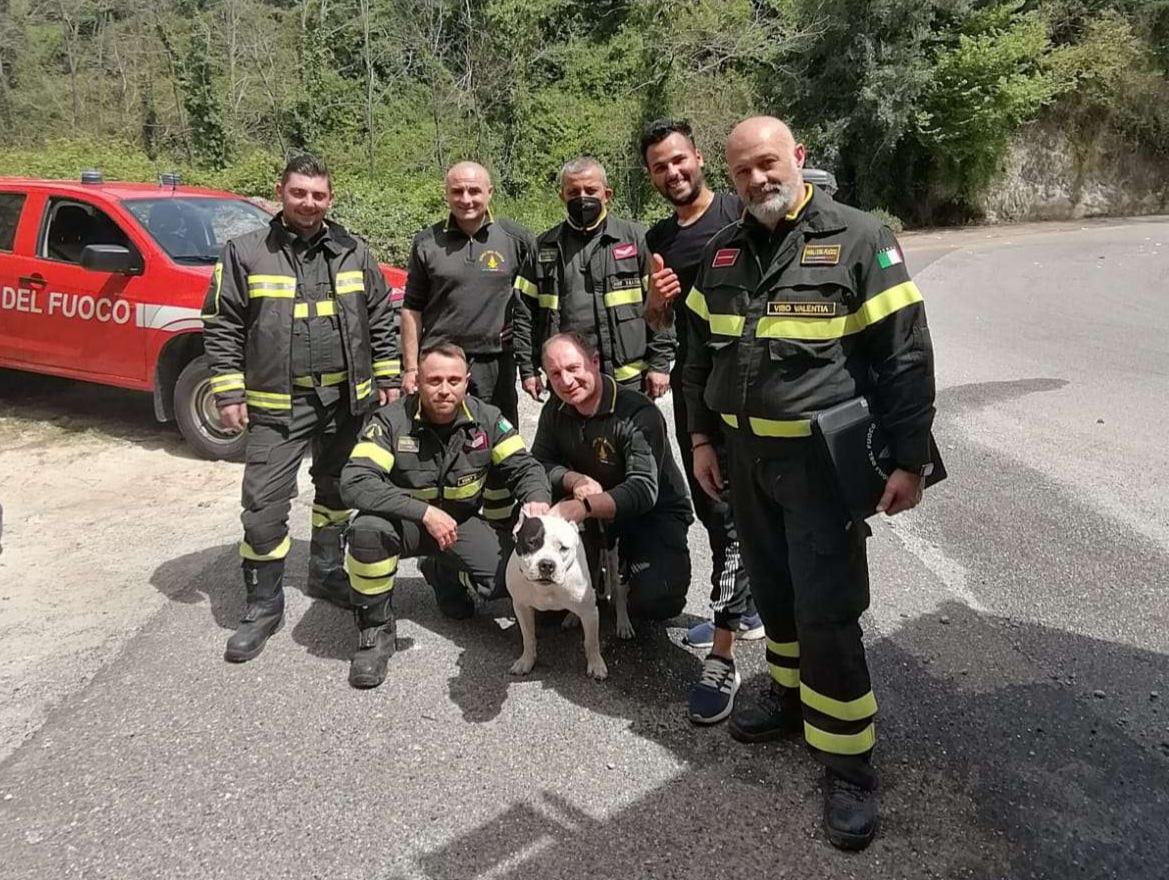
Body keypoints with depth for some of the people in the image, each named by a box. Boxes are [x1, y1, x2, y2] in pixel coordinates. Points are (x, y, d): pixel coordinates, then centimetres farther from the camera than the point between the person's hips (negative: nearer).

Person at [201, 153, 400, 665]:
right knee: (264, 507, -5)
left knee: (337, 490, 17)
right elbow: (221, 327, -1)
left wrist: (386, 377, 6)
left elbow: (381, 319, 11)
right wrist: (228, 393, -7)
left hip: (346, 400, 3)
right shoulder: (246, 254, -2)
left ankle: (326, 573, 37)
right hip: (276, 406, -3)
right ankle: (263, 605, 10)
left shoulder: (353, 252, 6)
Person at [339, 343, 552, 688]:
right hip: (403, 521, -3)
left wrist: (537, 499, -31)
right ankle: (375, 630, -12)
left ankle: (445, 573, 19)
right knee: (367, 529, -36)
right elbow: (354, 482, -32)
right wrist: (424, 512, -39)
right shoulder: (391, 421, -21)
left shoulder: (486, 419, -11)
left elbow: (524, 466, -6)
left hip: (460, 521, 3)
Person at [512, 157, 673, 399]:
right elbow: (526, 311, 10)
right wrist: (529, 369, 5)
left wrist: (659, 364, -5)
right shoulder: (544, 247, 9)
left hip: (629, 378, -2)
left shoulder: (635, 239, 2)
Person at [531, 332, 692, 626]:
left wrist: (585, 507, -51)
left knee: (658, 601, -28)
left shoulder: (638, 413, -26)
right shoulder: (555, 411, -3)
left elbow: (644, 490, -35)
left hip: (655, 513, -5)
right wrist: (575, 481, -25)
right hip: (596, 512, 5)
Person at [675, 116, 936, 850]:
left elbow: (906, 357, -10)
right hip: (746, 454, 6)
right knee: (773, 588, 17)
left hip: (822, 457, -5)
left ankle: (849, 765, 11)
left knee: (827, 609, -4)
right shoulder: (722, 252, 7)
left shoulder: (859, 239, -9)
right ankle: (791, 695, 39)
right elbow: (701, 353, 15)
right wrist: (703, 438, 12)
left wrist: (909, 460, -13)